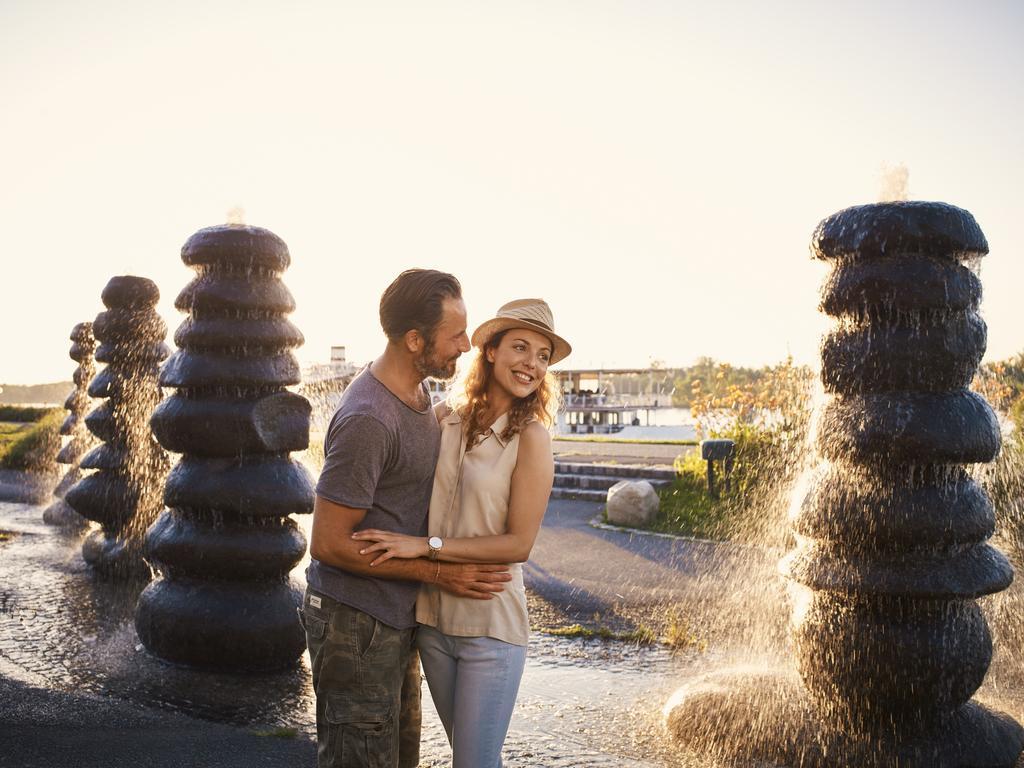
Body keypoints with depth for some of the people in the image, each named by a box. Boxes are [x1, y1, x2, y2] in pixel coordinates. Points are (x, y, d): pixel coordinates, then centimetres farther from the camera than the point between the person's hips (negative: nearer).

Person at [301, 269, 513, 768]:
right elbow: (328, 544, -22)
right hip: (355, 624, -9)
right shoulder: (367, 419, -26)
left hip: (396, 615, 9)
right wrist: (438, 573, -19)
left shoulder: (417, 391, 5)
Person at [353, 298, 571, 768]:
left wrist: (425, 545, -19)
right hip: (433, 618, 5)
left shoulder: (530, 437, -13)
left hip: (491, 627, -5)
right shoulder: (443, 420, 0)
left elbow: (519, 543, -16)